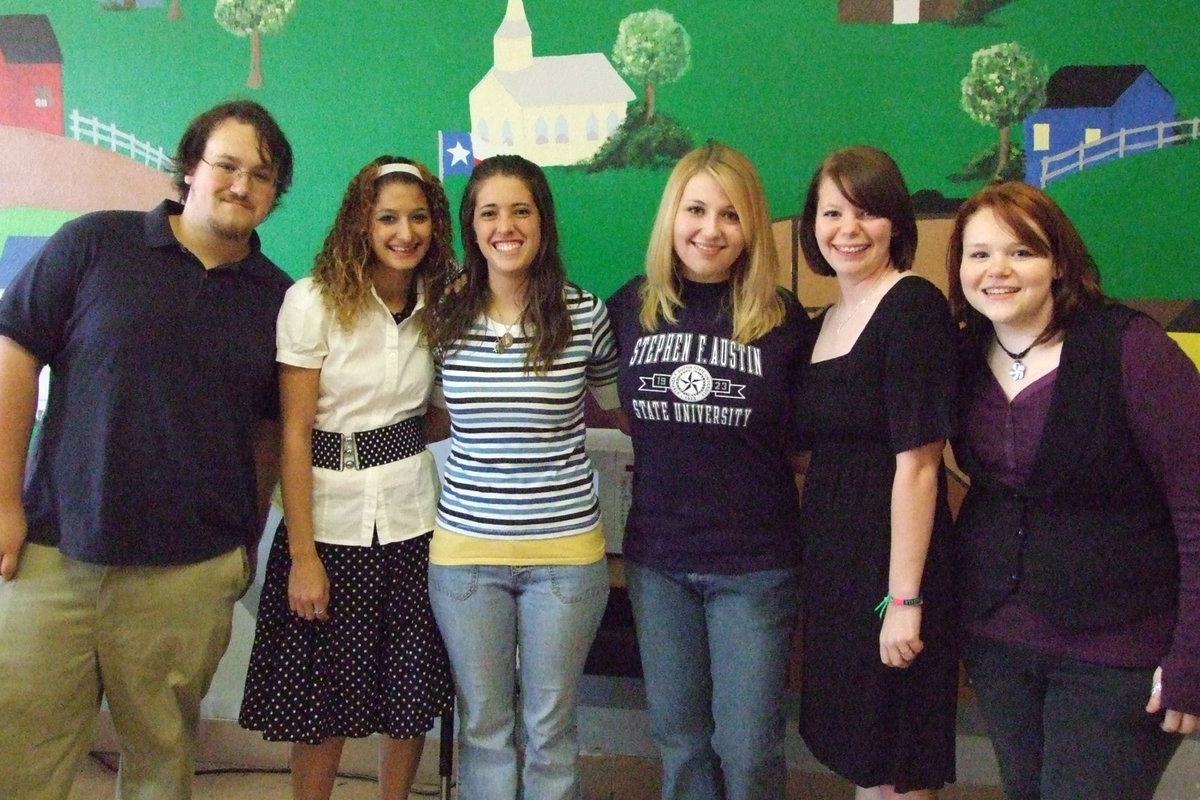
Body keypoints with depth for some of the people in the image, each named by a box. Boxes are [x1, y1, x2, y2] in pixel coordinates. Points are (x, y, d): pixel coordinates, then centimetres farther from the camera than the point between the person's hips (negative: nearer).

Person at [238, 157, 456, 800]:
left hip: (413, 519, 4)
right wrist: (301, 555, -13)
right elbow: (294, 434, -10)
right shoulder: (314, 300, -9)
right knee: (323, 703, 7)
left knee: (413, 697, 11)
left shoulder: (439, 305, 5)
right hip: (331, 520, -3)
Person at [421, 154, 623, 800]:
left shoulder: (585, 314, -6)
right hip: (465, 547, 2)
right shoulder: (446, 316, -1)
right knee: (482, 727, 15)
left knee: (550, 729, 13)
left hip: (564, 550, -1)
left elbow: (617, 408, 10)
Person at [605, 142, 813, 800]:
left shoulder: (783, 318, -5)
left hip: (755, 563, -2)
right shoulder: (630, 307, 0)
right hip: (656, 556, 3)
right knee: (679, 741, 16)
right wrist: (675, 447, 4)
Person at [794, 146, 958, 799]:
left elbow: (917, 462, -20)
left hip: (891, 557, -8)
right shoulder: (830, 317, 12)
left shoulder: (913, 307, -14)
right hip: (832, 555, 8)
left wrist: (904, 599, -21)